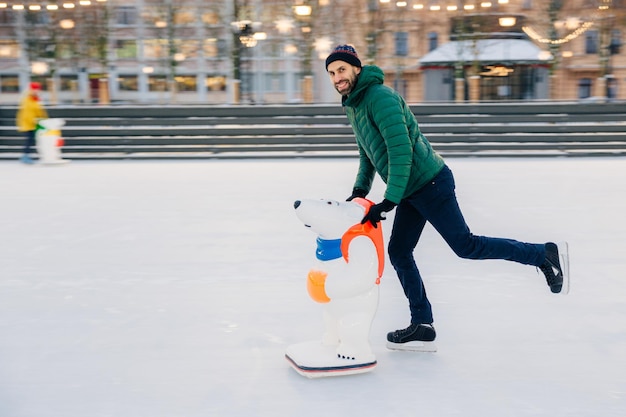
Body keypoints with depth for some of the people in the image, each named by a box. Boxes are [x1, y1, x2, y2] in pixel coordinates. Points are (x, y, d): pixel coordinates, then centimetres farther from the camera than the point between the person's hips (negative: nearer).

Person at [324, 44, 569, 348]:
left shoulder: (379, 96, -19)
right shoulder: (354, 106, 12)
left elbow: (401, 149, -27)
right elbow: (367, 153, 23)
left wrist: (388, 201, -28)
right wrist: (360, 190, 11)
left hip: (430, 185, -9)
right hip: (412, 191, 10)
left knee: (466, 246, -3)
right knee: (398, 252, 8)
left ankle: (545, 254, 11)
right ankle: (422, 324, 16)